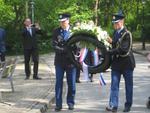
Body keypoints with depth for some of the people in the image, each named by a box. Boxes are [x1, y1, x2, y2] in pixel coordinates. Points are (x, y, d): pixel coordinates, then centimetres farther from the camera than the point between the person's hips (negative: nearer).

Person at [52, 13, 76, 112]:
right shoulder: (56, 32, 1)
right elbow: (54, 46, -5)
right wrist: (65, 50, -18)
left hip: (71, 61, 0)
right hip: (59, 61, 1)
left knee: (71, 84, 7)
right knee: (59, 83, 4)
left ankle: (70, 102, 21)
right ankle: (58, 104, 12)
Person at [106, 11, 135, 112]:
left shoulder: (127, 33, -13)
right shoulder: (115, 33, 9)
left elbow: (123, 49, -21)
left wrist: (109, 52, -21)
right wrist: (111, 42, -1)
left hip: (127, 63, -6)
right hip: (116, 62, 6)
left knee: (128, 85, 8)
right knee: (114, 85, -1)